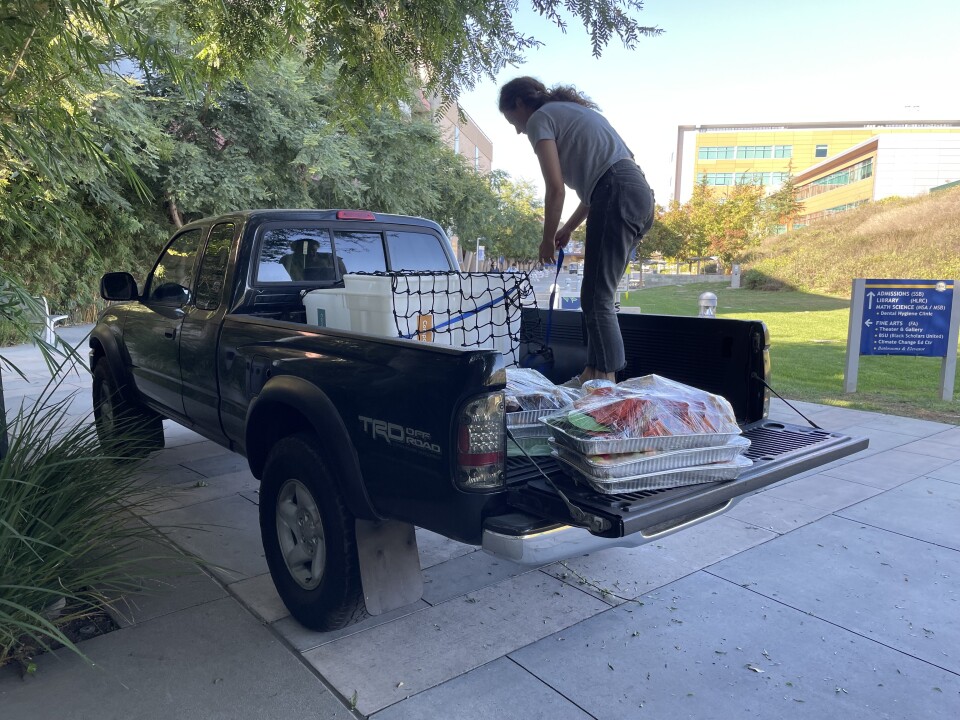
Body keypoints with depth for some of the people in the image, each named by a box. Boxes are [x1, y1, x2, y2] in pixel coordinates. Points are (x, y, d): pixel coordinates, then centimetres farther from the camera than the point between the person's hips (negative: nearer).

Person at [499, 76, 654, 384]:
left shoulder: (539, 119, 4)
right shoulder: (572, 111, 31)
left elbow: (555, 189, -6)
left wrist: (548, 240, 5)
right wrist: (568, 230, 28)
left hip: (618, 196, -9)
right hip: (639, 193, 9)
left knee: (597, 297, -9)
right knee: (599, 293, 11)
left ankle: (604, 378, -10)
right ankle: (596, 372, 13)